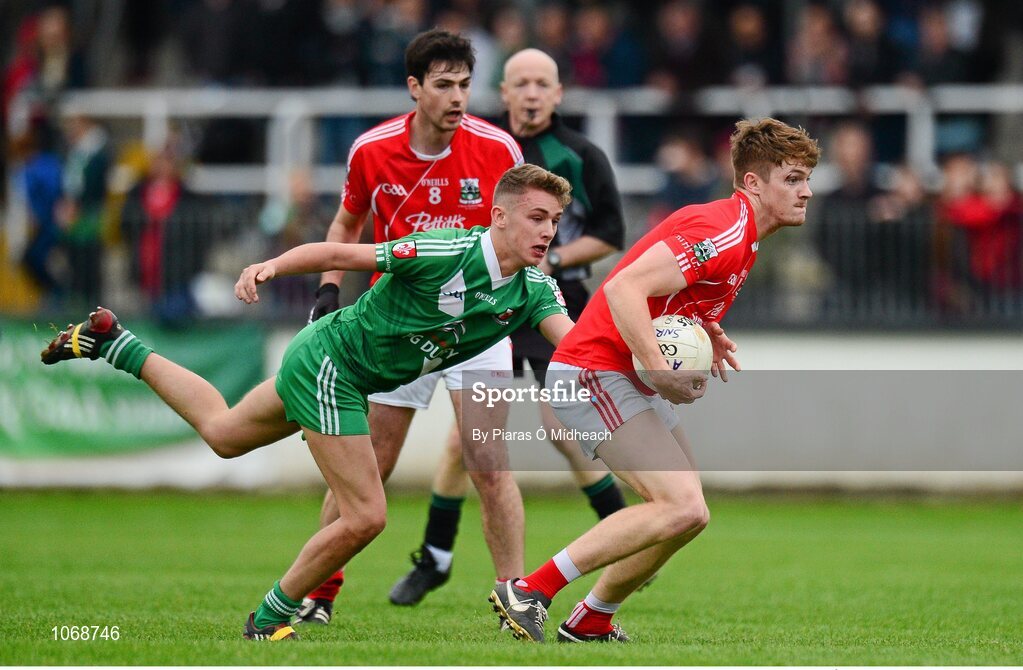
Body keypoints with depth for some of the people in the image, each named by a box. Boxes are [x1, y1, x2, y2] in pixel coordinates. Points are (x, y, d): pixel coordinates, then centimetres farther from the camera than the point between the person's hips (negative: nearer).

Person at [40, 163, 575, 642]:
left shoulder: (533, 289, -9)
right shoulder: (445, 253, -27)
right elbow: (339, 254, -22)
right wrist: (271, 266, -34)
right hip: (328, 361, -8)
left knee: (223, 433, 27)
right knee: (365, 517, -10)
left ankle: (117, 347, 38)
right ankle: (270, 620, 7)